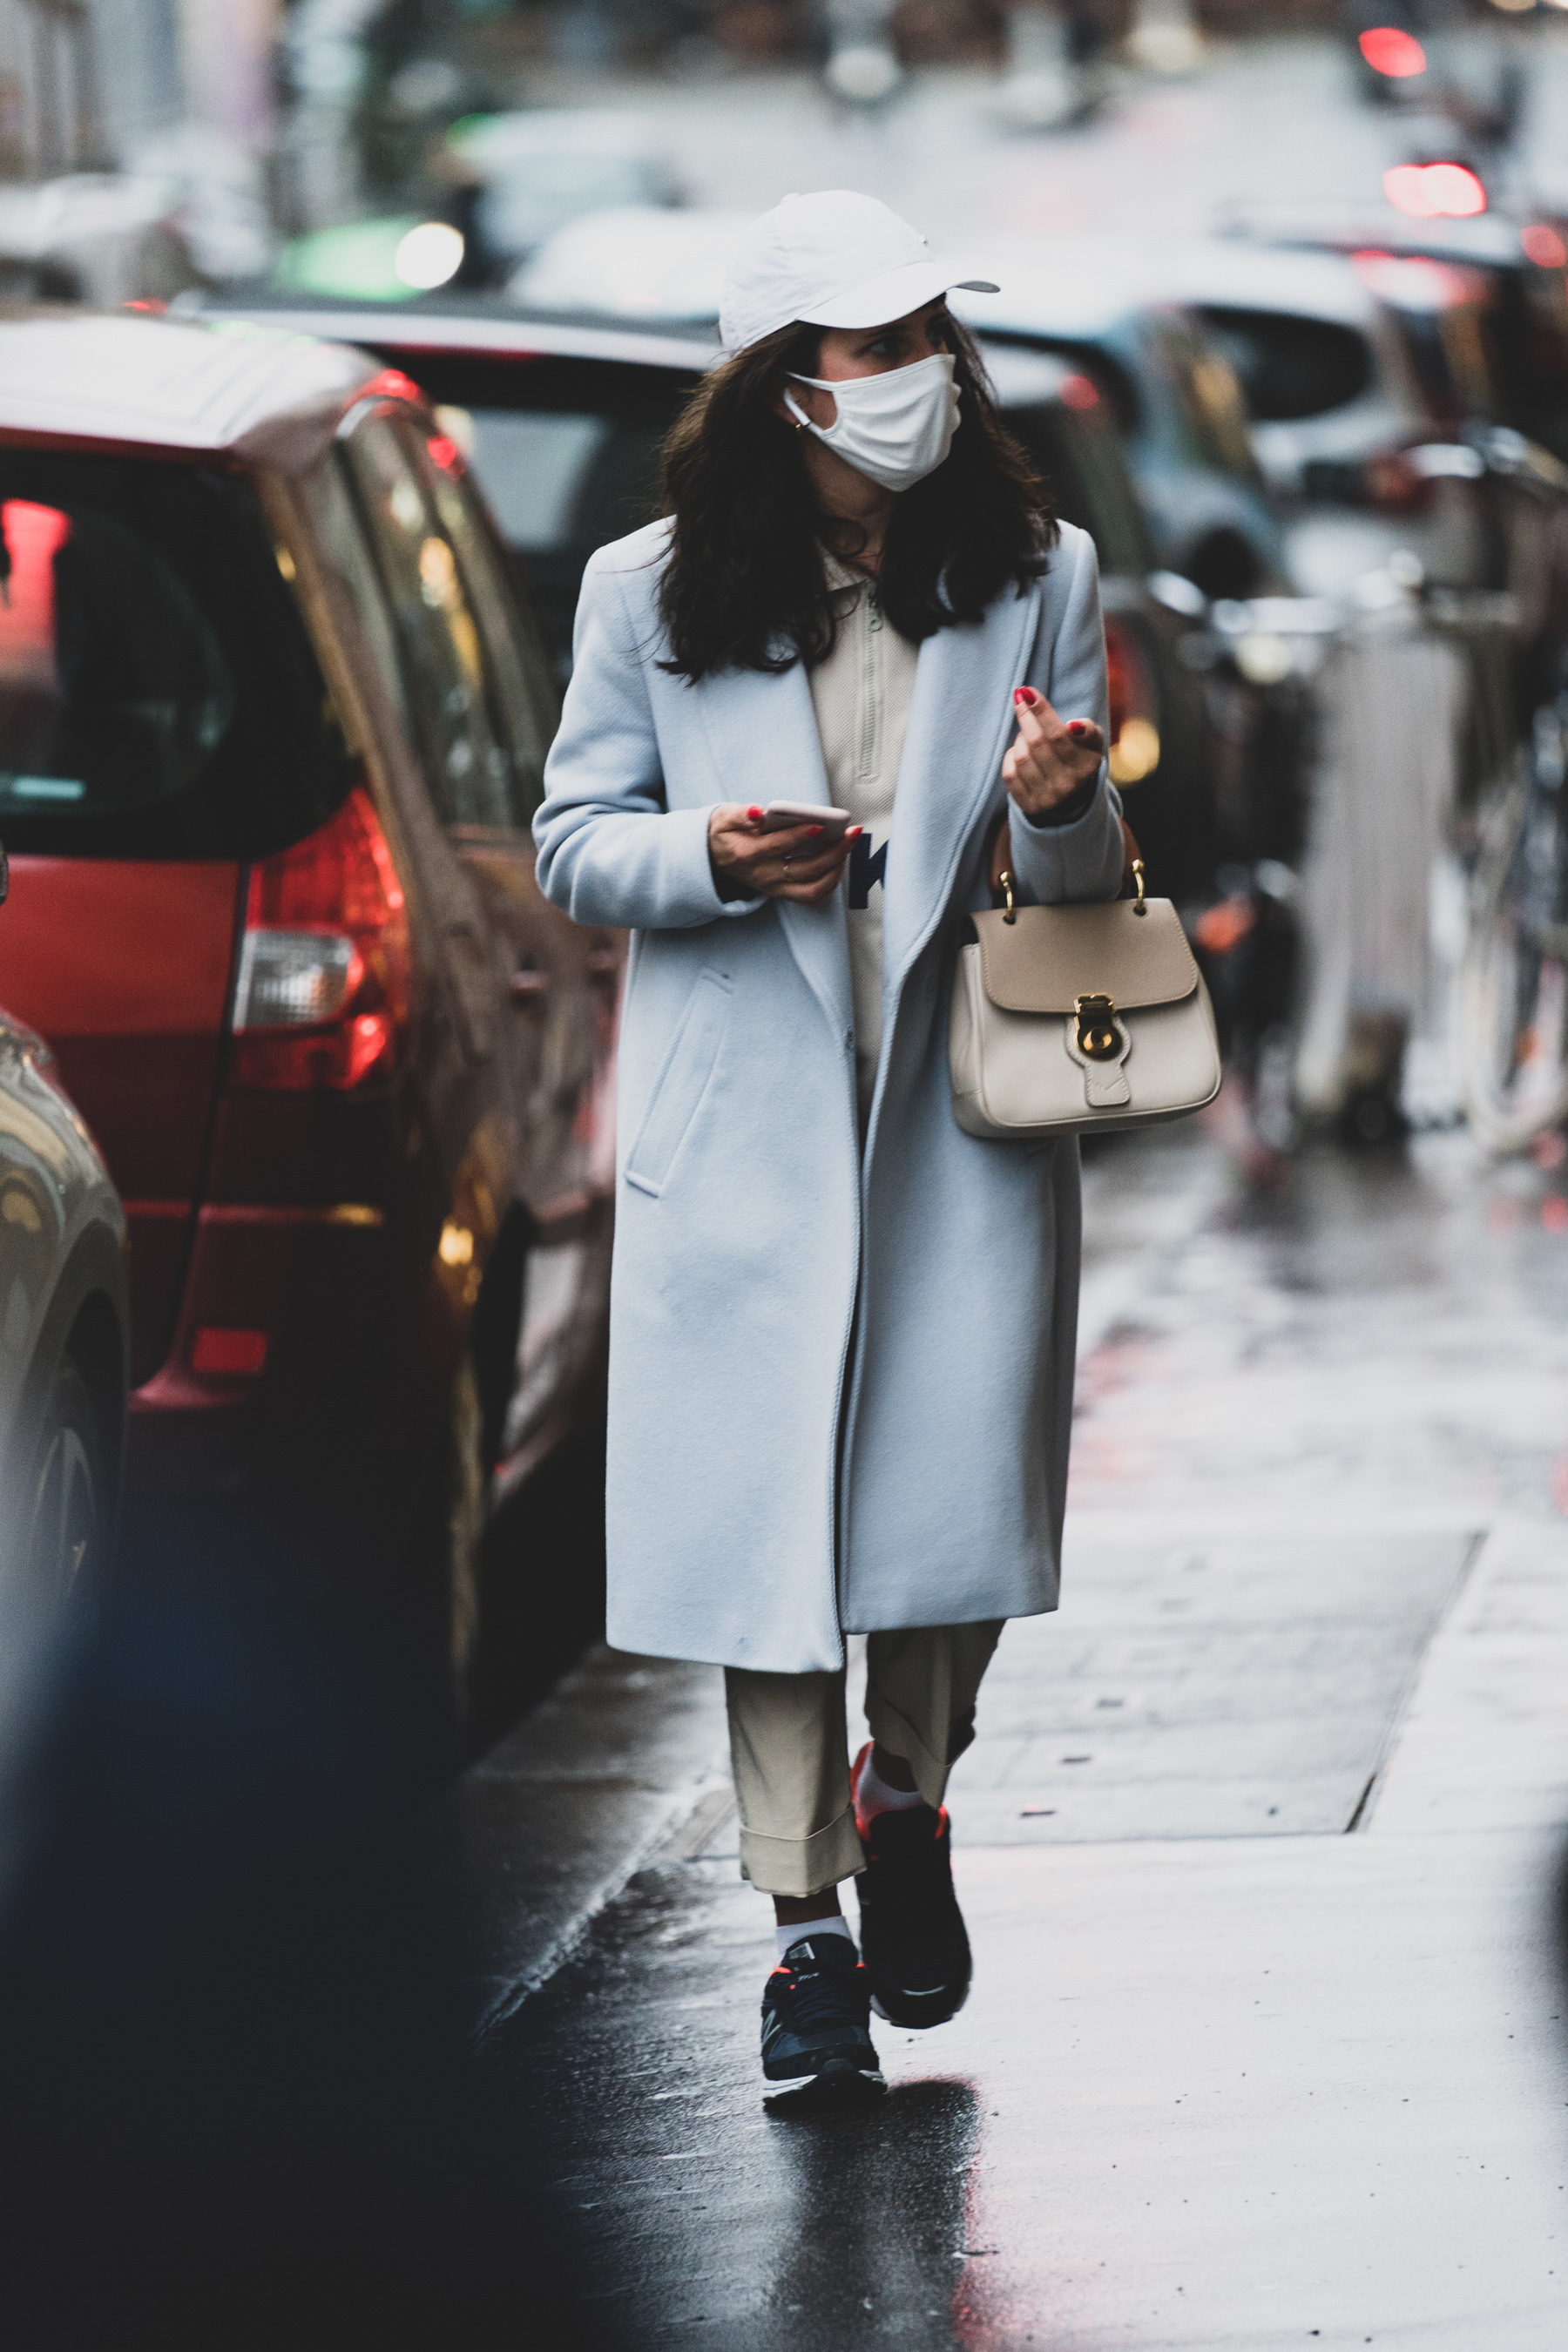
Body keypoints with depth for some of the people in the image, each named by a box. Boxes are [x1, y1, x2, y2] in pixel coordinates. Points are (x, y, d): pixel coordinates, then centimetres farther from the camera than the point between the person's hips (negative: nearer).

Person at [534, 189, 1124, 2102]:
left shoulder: (1036, 575, 5)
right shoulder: (651, 594, 2)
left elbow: (1081, 881, 6)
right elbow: (573, 838, 7)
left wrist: (1058, 810, -18)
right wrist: (709, 857, -14)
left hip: (967, 1106, 1)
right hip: (748, 1130, -1)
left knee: (959, 1496, -2)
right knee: (770, 1510, -1)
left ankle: (905, 1797, 29)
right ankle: (806, 1927, 9)